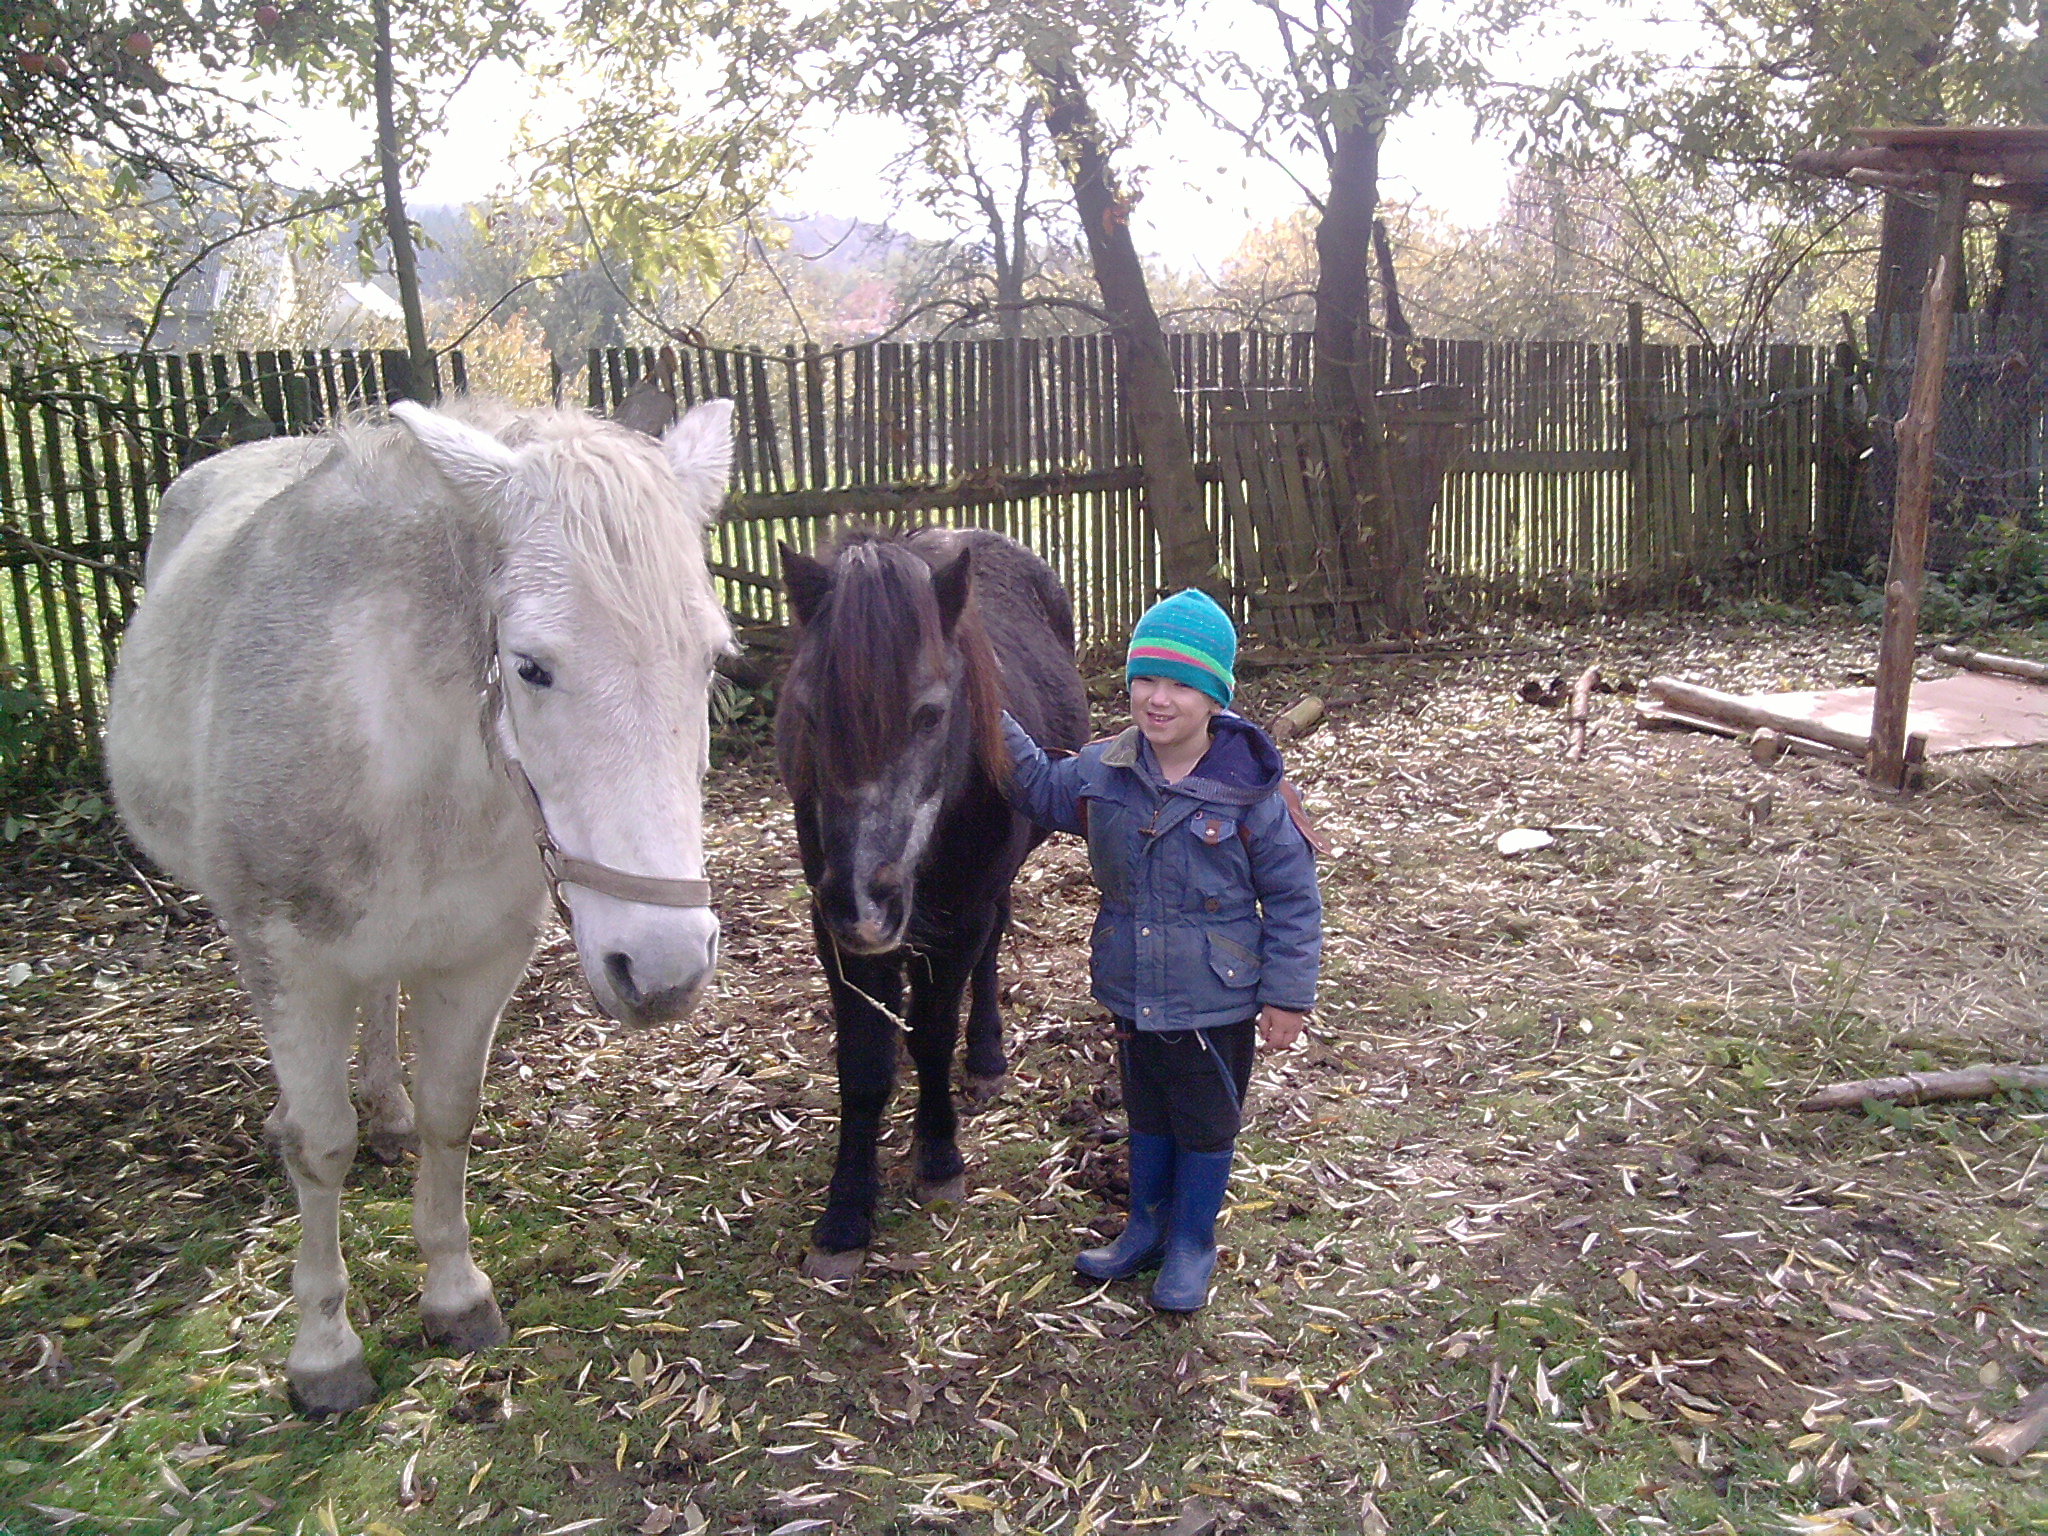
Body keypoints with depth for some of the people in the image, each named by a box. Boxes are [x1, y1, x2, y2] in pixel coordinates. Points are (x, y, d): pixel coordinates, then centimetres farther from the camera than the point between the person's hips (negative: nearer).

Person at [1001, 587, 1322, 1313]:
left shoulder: (1250, 791, -20)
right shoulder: (1102, 771, -7)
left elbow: (1294, 899, -12)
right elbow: (1038, 788, 14)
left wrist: (1287, 996, -10)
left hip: (1217, 1001, -4)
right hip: (1131, 993, 4)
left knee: (1205, 1125, 14)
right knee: (1146, 1115, 23)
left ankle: (1191, 1245, 35)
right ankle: (1147, 1228, 43)